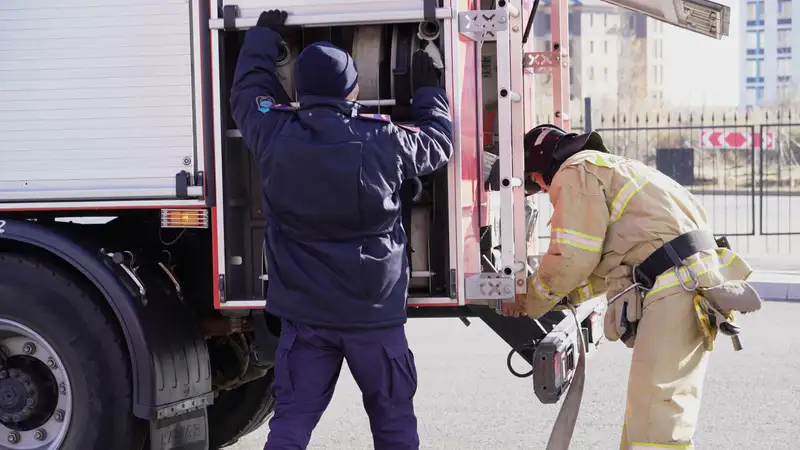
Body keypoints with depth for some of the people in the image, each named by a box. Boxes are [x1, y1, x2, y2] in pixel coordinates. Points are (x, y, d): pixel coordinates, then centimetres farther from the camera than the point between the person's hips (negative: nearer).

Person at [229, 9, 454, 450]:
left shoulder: (276, 135, -5)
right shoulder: (385, 141, -9)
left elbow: (248, 91, 17)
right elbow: (438, 142, 12)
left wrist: (264, 35, 31)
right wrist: (428, 90, 28)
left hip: (304, 311, 2)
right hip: (374, 310, -1)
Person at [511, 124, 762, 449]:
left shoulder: (575, 172, -1)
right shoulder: (608, 169, 30)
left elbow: (571, 258, -8)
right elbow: (608, 261, 32)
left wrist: (530, 304, 6)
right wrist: (565, 295, 27)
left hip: (674, 289, -11)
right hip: (693, 283, 11)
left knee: (655, 416, -14)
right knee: (646, 405, 19)